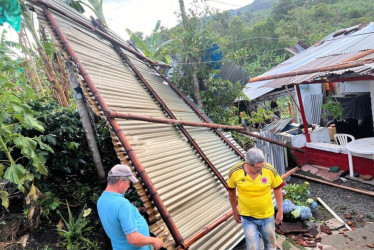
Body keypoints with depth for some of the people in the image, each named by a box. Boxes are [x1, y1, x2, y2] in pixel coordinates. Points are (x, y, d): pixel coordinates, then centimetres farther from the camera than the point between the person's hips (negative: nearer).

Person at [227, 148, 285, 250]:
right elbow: (231, 190, -3)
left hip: (267, 216, 2)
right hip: (247, 217, -1)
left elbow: (277, 189, -3)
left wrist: (280, 211, 1)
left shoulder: (270, 170, -20)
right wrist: (235, 211, 7)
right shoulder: (235, 172, -21)